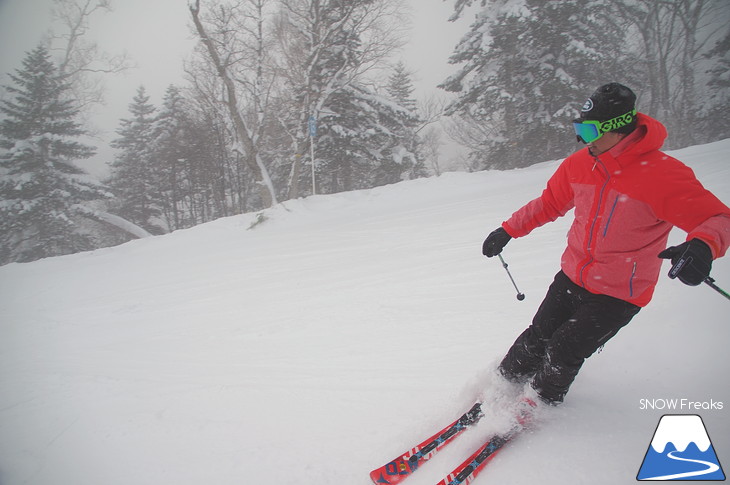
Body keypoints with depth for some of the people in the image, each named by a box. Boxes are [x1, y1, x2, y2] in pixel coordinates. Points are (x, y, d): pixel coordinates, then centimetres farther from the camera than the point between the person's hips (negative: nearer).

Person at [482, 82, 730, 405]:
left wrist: (703, 245, -47)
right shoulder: (579, 164, -4)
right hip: (571, 277, 5)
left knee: (564, 352, -2)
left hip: (617, 295, -5)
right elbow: (550, 203, 11)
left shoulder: (663, 175, -22)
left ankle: (540, 404, 25)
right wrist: (508, 230, 9)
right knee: (538, 336, 10)